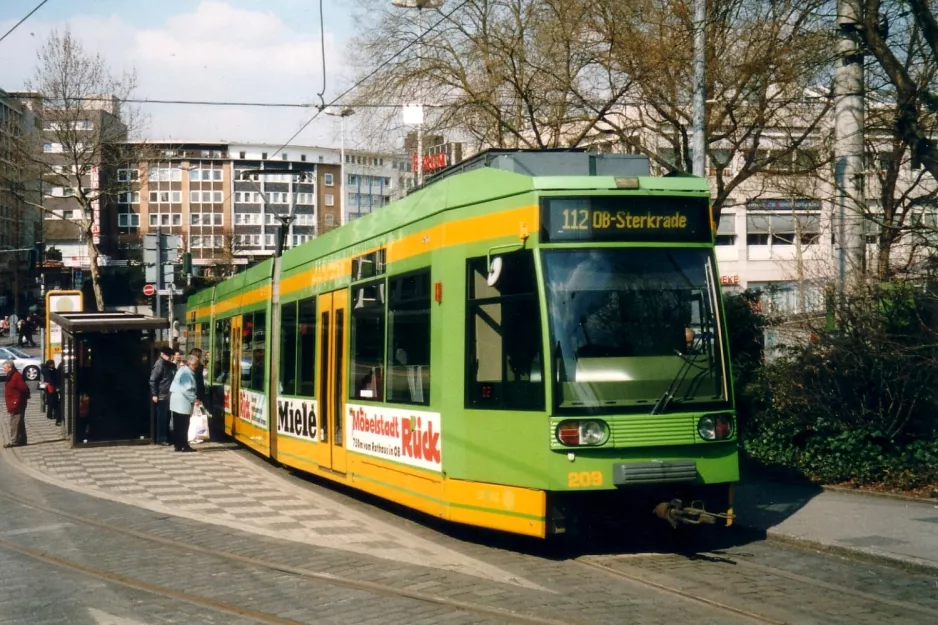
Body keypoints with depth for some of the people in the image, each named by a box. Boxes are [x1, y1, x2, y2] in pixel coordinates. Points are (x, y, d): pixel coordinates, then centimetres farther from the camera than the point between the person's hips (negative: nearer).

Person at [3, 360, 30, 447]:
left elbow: (24, 388, -25)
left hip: (16, 405, -10)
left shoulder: (16, 376, -18)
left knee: (14, 423, -8)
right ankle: (22, 440, 18)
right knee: (20, 423, 13)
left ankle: (14, 441, -6)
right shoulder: (11, 376, 14)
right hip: (14, 405, 10)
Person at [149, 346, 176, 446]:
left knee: (167, 417, 11)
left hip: (169, 395, 8)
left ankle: (166, 437, 18)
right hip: (161, 396, -8)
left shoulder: (170, 365, 14)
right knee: (162, 417, -3)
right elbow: (152, 380, -13)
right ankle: (161, 439, 2)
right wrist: (154, 394, -16)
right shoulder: (159, 364, -10)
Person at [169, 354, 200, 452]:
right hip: (182, 402, -10)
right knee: (183, 426, -5)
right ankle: (184, 445, -3)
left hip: (177, 402, 10)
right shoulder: (186, 372, -15)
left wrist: (193, 399, 15)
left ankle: (178, 445, 13)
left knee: (178, 425, 10)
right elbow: (187, 389, -20)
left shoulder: (183, 370, 15)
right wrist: (194, 400, -13)